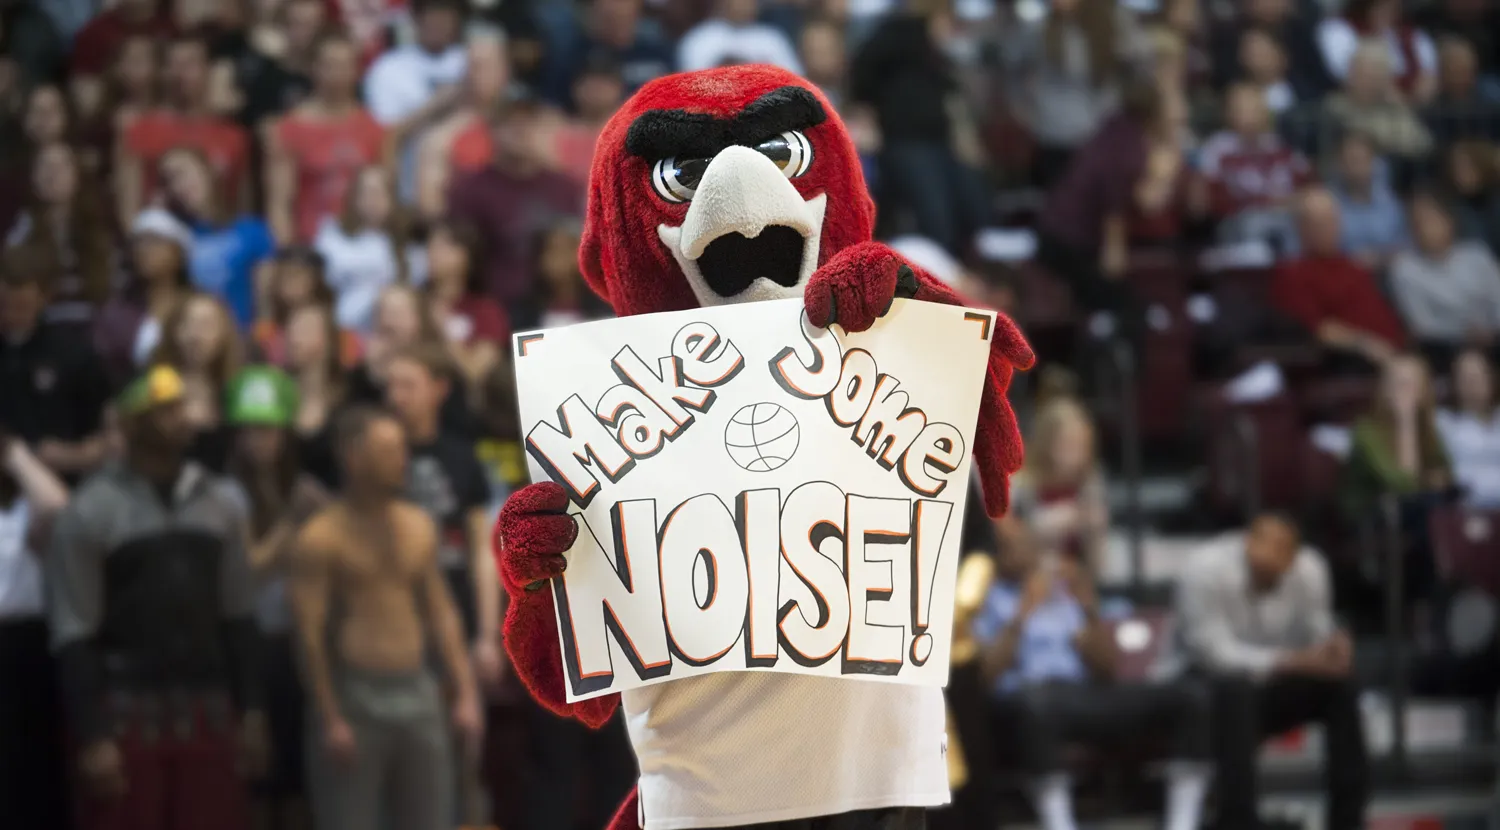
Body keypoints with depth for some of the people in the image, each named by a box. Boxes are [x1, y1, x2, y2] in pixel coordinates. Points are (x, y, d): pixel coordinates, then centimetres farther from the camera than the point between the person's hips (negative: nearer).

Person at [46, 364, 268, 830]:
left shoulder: (218, 504, 9)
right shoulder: (90, 512, -6)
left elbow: (238, 617, 14)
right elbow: (74, 636, -8)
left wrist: (251, 710, 8)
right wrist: (91, 737, -13)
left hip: (208, 708, 5)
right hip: (126, 711, -5)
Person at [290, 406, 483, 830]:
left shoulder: (418, 527, 10)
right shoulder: (323, 537, -9)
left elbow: (441, 613, 14)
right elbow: (310, 634, -12)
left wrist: (465, 694, 8)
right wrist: (331, 720, -17)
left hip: (419, 698, 6)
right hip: (356, 699, -6)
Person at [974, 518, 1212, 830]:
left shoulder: (1063, 585, 21)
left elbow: (1107, 668, 15)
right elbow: (986, 675, -8)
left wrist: (1089, 608, 0)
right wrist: (1022, 614, -14)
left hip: (1086, 696, 6)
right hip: (1021, 702, -6)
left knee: (1187, 696, -13)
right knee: (1036, 700, -43)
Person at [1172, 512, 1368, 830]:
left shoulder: (1310, 569, -11)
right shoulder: (1204, 571, -26)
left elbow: (1318, 640, -4)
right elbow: (1215, 654, -30)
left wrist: (1333, 648, -30)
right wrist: (1293, 661, -41)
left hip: (1268, 687, 5)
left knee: (1340, 687, -18)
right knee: (1237, 692, -37)